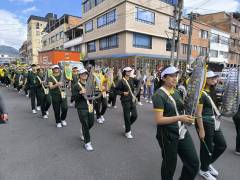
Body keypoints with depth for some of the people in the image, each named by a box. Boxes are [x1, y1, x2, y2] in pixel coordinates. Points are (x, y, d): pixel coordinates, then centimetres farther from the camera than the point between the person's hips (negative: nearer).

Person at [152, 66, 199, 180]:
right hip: (167, 135, -7)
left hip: (182, 131, 7)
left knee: (194, 163, 12)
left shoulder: (176, 92, 8)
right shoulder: (159, 95, -17)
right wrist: (179, 118, -27)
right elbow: (158, 120, -21)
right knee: (170, 164, 12)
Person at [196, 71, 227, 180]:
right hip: (205, 123, -9)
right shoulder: (201, 93, -20)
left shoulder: (211, 91, 8)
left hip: (214, 122, 9)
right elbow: (198, 114, -21)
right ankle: (204, 170, 30)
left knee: (222, 145, 18)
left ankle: (208, 164, 39)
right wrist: (201, 130, -21)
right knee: (207, 147, 6)